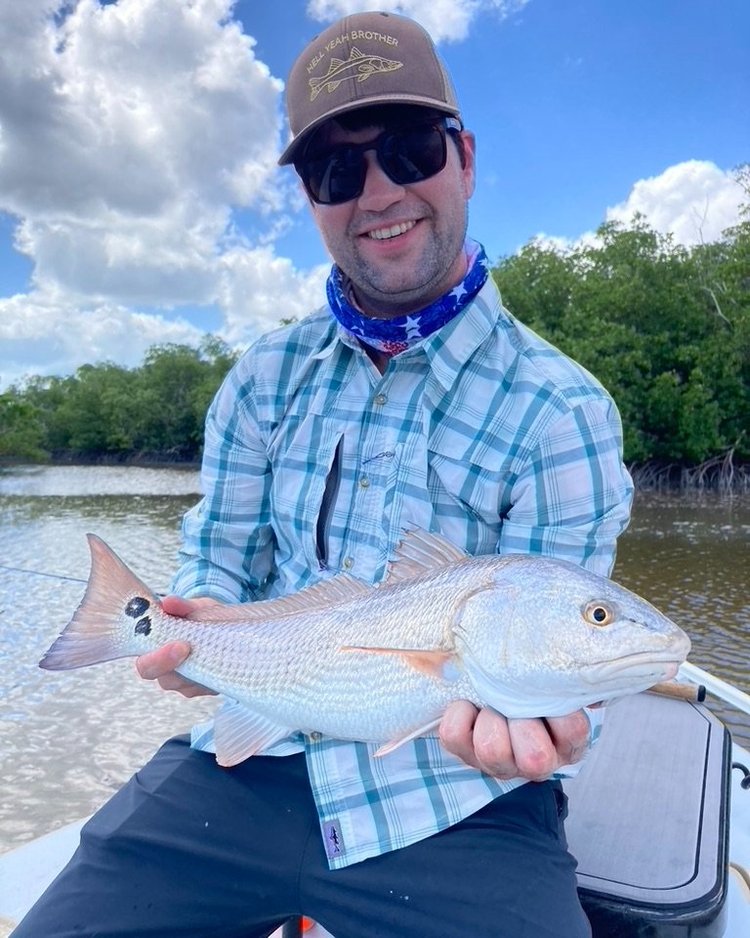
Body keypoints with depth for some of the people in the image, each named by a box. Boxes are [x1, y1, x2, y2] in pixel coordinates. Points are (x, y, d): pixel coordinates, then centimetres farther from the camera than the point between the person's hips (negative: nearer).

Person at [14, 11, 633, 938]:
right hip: (248, 765, 3)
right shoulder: (267, 375, 4)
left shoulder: (562, 410, -8)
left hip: (454, 801, -2)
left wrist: (520, 718, -29)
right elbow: (217, 560, 9)